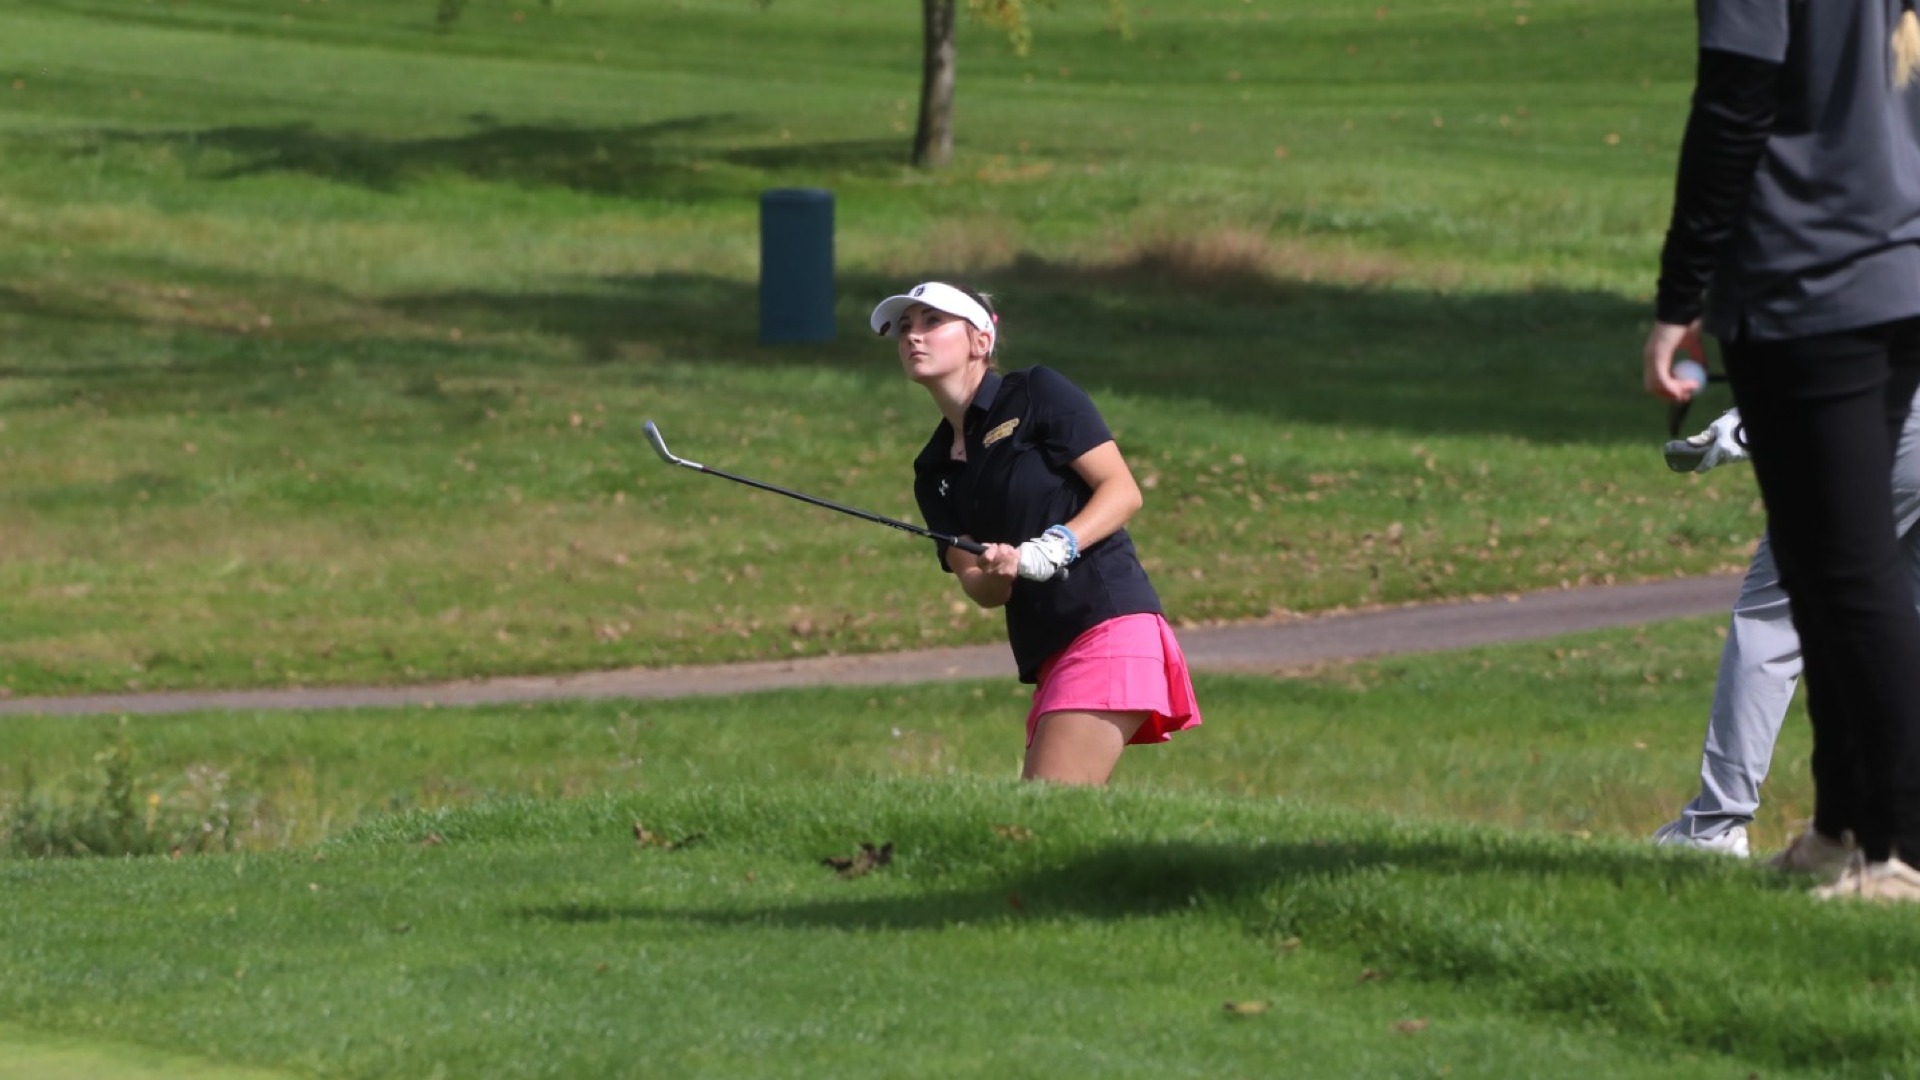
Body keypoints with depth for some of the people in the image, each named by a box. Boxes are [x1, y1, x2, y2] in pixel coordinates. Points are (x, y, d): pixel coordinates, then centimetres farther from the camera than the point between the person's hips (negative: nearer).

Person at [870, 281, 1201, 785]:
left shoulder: (1037, 395, 1)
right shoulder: (934, 472, 18)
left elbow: (1123, 491, -5)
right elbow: (978, 586, 10)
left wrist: (1056, 546, -20)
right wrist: (995, 575, -13)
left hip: (1109, 625, -8)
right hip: (1047, 657, 8)